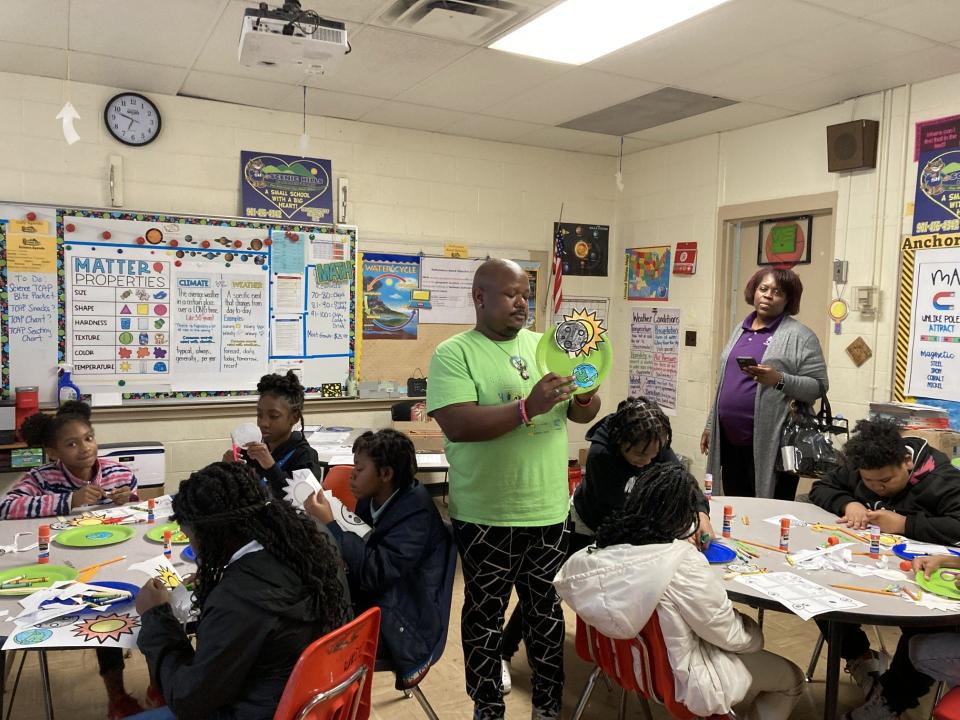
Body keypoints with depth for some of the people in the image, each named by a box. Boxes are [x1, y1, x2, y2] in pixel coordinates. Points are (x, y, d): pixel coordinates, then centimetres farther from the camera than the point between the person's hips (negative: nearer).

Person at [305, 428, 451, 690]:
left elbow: (377, 573, -28)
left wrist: (329, 525, -27)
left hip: (406, 621, -7)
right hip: (373, 600, 7)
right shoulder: (370, 500, 1)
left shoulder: (416, 511, -20)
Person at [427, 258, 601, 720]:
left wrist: (586, 403, -11)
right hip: (486, 516, -5)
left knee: (547, 611, 18)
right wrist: (528, 407, -28)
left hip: (549, 509, 5)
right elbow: (457, 424, -22)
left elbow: (576, 412, 12)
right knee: (485, 614, 12)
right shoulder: (453, 354, -10)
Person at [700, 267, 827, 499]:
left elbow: (818, 386, -8)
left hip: (771, 443, -6)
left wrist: (779, 380, -24)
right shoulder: (740, 330, 16)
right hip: (730, 439, 6)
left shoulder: (800, 336, -4)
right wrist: (711, 425, 19)